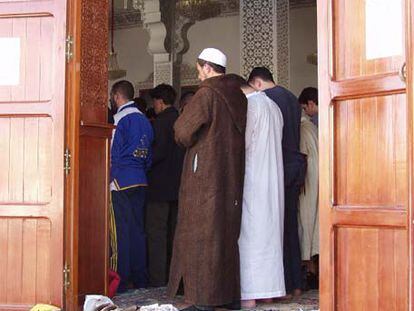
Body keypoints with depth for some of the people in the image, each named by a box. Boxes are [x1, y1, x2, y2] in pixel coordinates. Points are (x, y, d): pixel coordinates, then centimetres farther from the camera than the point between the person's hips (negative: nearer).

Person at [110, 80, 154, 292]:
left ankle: (121, 280, -1)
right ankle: (140, 278, 17)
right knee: (137, 229, 11)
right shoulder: (144, 120, 14)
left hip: (121, 181, -7)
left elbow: (113, 153, -11)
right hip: (140, 181, 7)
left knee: (121, 229, -4)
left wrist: (108, 178, -2)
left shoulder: (120, 119, -9)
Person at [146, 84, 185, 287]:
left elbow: (159, 152, -20)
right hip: (178, 185, 8)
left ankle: (157, 279, -4)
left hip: (160, 186, -8)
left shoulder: (160, 122, -12)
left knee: (156, 233, -4)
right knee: (174, 232, 15)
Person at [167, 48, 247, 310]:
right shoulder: (238, 95, 9)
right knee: (228, 234, 13)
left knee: (202, 236, -3)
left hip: (205, 174, -7)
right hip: (233, 174, 8)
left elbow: (183, 131, -11)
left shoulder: (206, 94, -13)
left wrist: (190, 143, 9)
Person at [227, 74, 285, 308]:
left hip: (251, 181, -8)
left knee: (250, 233, -5)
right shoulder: (273, 105, 15)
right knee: (270, 230, 11)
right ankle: (269, 289, 17)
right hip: (273, 181, 8)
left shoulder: (247, 105, -12)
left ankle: (249, 294, -3)